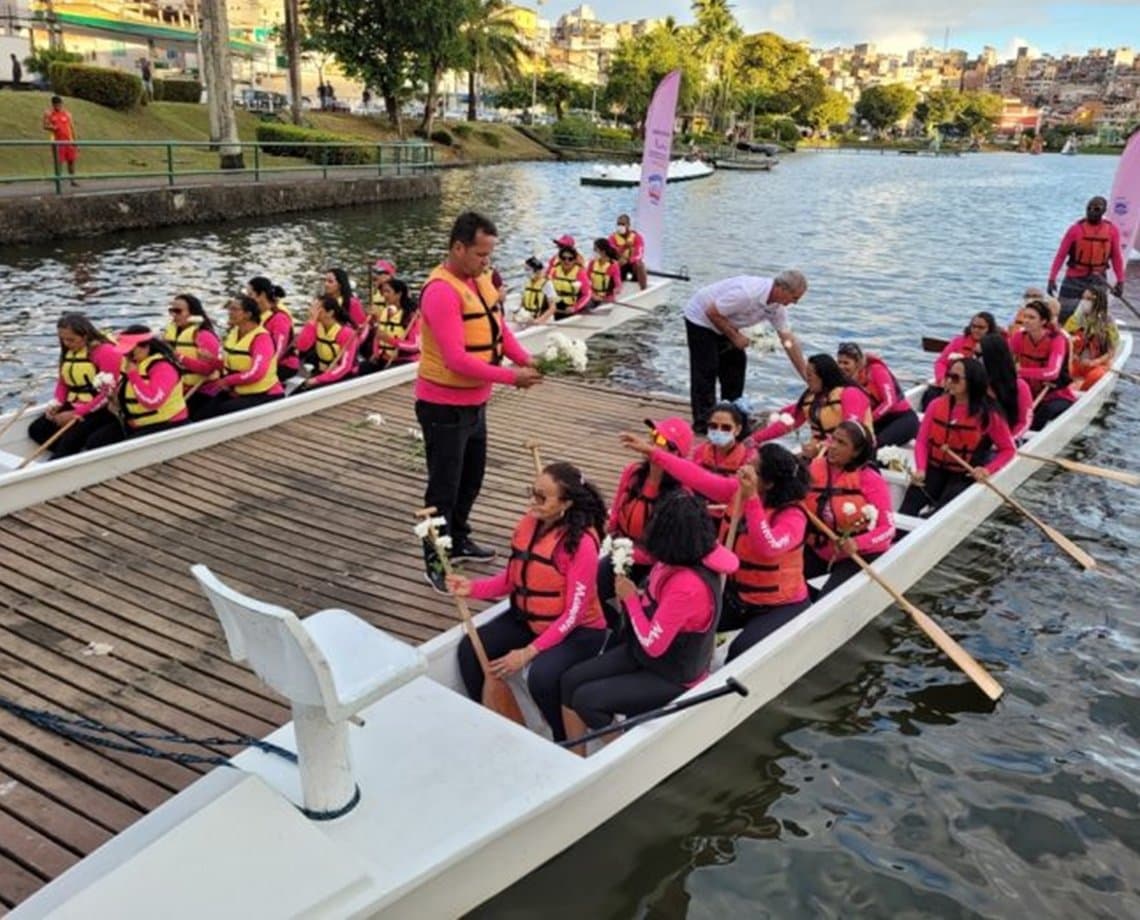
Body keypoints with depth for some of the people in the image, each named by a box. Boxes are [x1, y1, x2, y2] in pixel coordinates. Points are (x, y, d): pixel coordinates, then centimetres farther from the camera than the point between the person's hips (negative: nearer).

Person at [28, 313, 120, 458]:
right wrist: (55, 404, -3)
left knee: (71, 440, -29)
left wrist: (76, 414, -21)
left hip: (99, 410, -9)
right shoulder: (68, 351, 10)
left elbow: (107, 393, -19)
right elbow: (62, 382, 18)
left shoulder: (106, 352, -16)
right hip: (73, 407, 9)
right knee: (36, 429, -7)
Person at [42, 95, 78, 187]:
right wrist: (53, 128, -22)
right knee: (58, 162, -3)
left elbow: (72, 128, 9)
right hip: (58, 141, -2)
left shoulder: (67, 114, 8)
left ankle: (72, 180, 16)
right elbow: (45, 126, 0)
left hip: (69, 141, 2)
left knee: (71, 160, 5)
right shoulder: (48, 114, 3)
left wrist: (76, 142, 5)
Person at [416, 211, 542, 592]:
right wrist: (510, 377, -28)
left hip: (475, 401, 9)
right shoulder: (441, 291, -25)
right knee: (444, 486, 2)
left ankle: (458, 540, 42)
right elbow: (456, 359, -30)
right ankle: (435, 563, 17)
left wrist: (524, 359, -9)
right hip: (444, 407, -9)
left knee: (471, 478, 23)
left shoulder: (481, 279, 4)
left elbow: (499, 326, 10)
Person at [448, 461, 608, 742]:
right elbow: (511, 579, 4)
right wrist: (473, 588, -14)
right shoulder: (528, 523, -6)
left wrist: (529, 652, -24)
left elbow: (573, 614, -23)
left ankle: (566, 742, -1)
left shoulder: (582, 543, -26)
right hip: (527, 618, 7)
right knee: (469, 650, -9)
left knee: (541, 676, -31)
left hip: (578, 630, -7)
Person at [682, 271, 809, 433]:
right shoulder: (747, 293, -37)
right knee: (706, 370, -9)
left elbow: (789, 341, -5)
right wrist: (735, 336, -21)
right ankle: (702, 422, -2)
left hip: (723, 323, 9)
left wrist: (807, 376, -6)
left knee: (736, 362, 7)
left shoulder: (777, 307, -10)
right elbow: (712, 312, -30)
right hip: (701, 318, -8)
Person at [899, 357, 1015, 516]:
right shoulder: (937, 405, 0)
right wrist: (921, 469, -17)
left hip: (965, 476, -2)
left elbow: (1008, 449, -1)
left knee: (941, 509, -31)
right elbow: (921, 441, -1)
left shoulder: (988, 415, -8)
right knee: (912, 497, -29)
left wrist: (988, 469, -18)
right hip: (935, 468, 2)